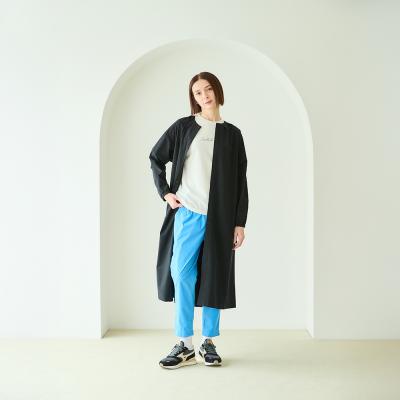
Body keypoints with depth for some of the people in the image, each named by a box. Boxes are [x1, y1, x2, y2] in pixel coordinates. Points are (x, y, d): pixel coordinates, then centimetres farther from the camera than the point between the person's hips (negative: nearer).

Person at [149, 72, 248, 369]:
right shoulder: (183, 127, 7)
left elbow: (240, 181, 7)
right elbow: (156, 158, 15)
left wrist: (240, 222, 2)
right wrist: (165, 192, 3)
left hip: (221, 216, 1)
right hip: (188, 213, -1)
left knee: (214, 277, 6)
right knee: (182, 274, -5)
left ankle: (208, 341, 19)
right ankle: (185, 344, 6)